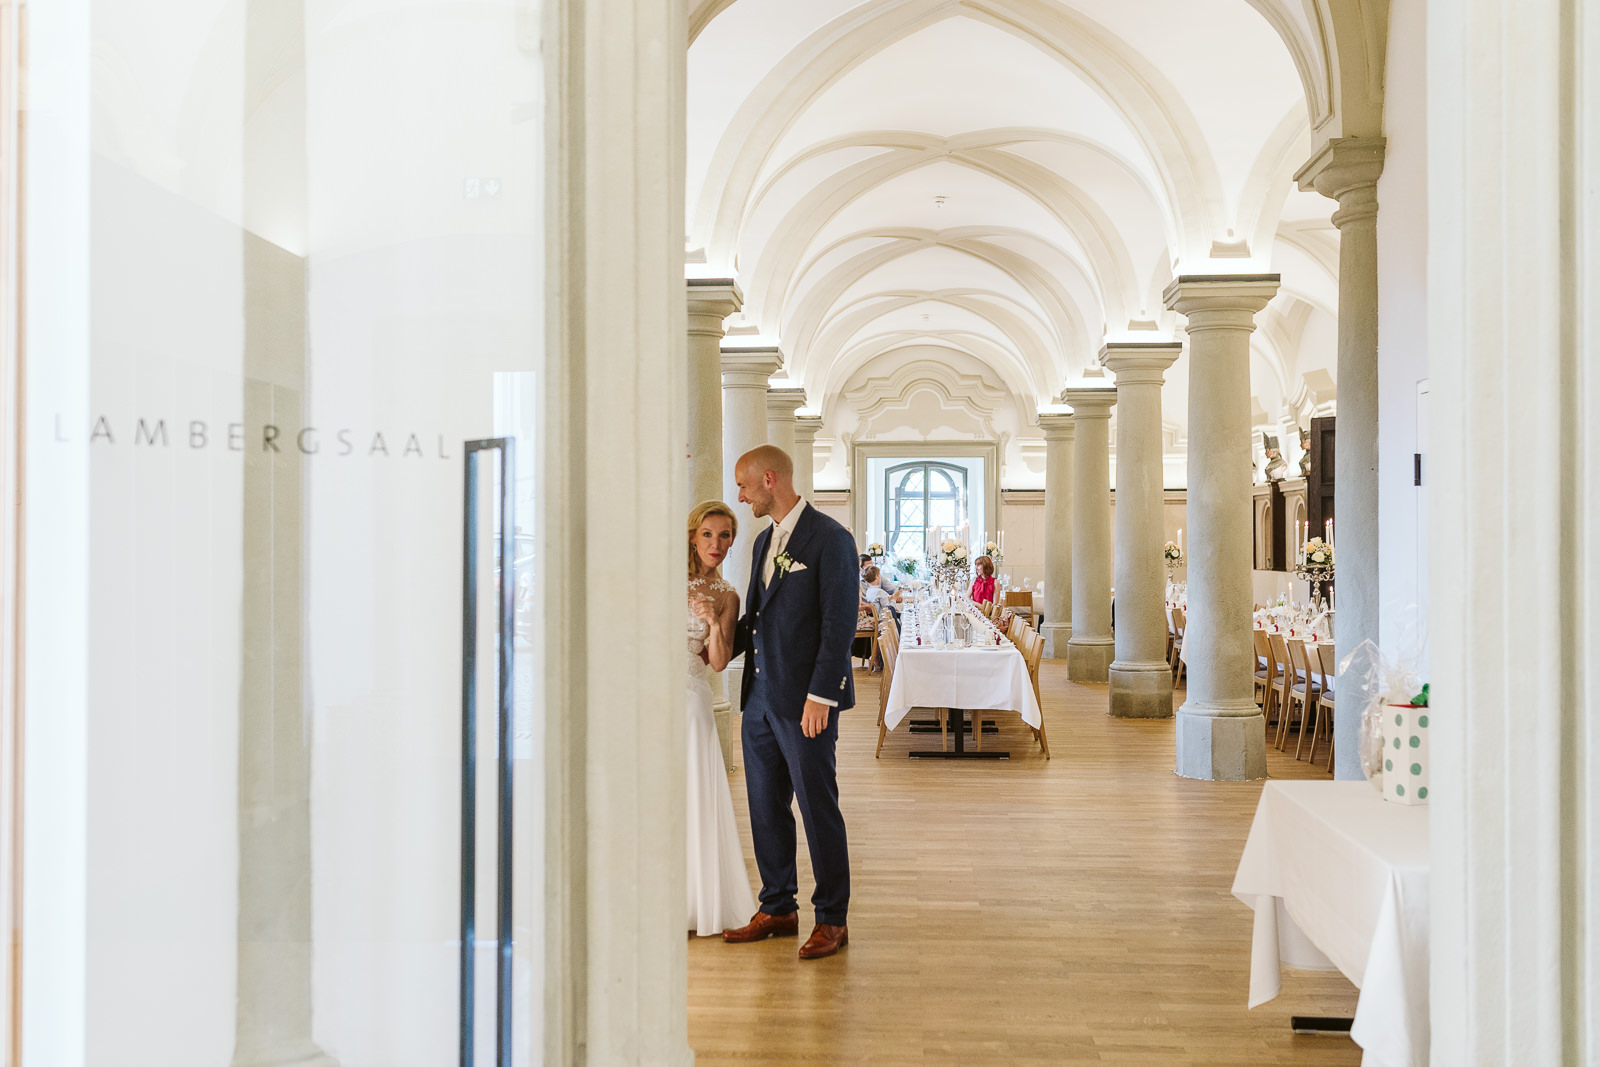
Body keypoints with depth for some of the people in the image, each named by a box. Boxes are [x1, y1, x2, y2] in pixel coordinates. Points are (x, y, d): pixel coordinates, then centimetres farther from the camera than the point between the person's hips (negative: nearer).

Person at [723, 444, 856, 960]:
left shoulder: (830, 539, -10)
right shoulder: (764, 541, 16)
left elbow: (840, 623, -15)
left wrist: (820, 695, -19)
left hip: (805, 702, -8)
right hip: (759, 698, 8)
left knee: (818, 808, 2)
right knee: (766, 806, 13)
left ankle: (832, 919, 14)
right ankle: (778, 909, 27)